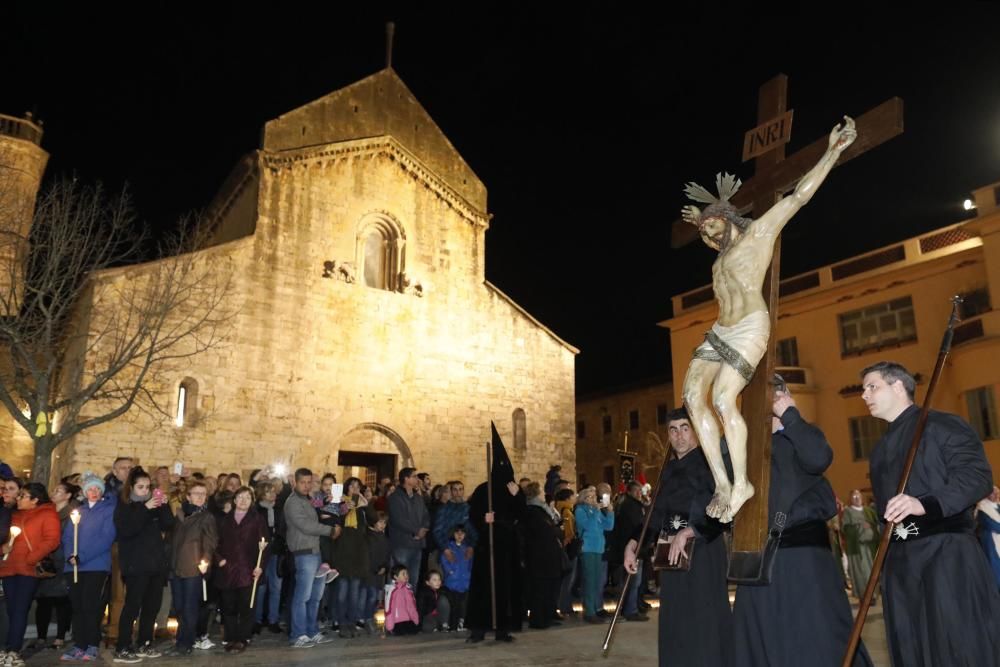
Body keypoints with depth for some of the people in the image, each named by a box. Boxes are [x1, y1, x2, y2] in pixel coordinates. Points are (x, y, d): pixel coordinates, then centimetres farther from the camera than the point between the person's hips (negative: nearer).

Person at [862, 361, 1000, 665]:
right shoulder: (880, 450, 22)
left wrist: (926, 504, -27)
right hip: (899, 558, 8)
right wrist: (886, 554, 18)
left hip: (947, 549, -7)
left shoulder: (941, 424, -2)